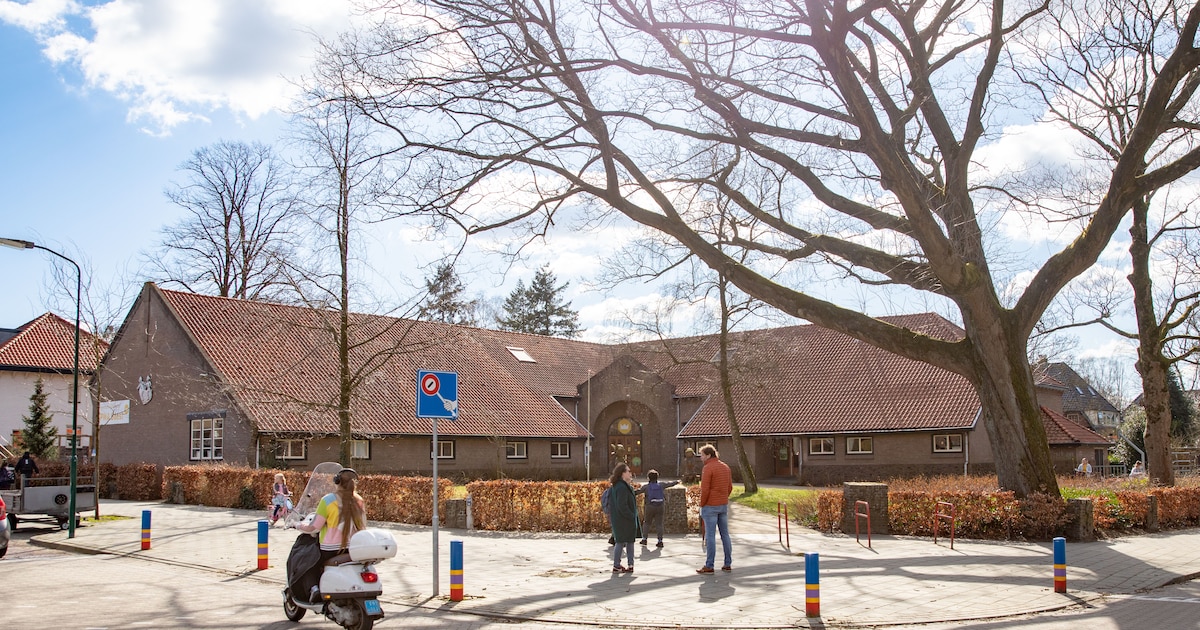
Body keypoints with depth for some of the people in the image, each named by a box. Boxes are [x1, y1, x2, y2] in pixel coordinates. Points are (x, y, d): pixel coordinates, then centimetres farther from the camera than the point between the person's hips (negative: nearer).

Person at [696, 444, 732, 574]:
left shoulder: (707, 468, -14)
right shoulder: (725, 467, 10)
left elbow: (705, 489, -18)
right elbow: (730, 487, 12)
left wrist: (701, 505, -8)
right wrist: (723, 500, 15)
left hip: (710, 506, -7)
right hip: (723, 505, 7)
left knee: (710, 536, -4)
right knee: (725, 534, 11)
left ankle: (709, 566, -1)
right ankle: (728, 564, 15)